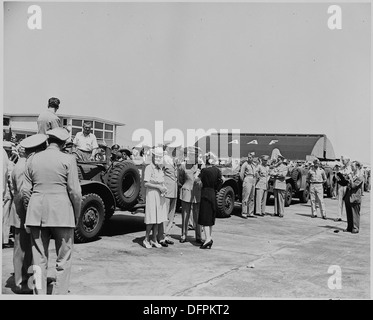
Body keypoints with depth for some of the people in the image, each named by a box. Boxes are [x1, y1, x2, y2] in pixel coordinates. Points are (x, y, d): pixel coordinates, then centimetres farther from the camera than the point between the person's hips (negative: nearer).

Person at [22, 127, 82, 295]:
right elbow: (74, 190, -8)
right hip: (61, 212, -4)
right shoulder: (67, 159, -4)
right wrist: (77, 215, 3)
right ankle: (60, 294, 8)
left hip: (36, 212, 4)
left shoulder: (33, 159, 8)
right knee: (63, 259, 7)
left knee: (39, 259, 11)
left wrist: (29, 211, 17)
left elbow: (25, 190, 7)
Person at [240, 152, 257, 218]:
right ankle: (244, 213, -7)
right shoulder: (245, 164, -6)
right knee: (245, 198, -9)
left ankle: (250, 213, 15)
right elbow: (241, 174, -7)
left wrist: (255, 180, 17)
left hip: (253, 181, 8)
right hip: (247, 181, -8)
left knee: (252, 198, 9)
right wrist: (243, 182, 0)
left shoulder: (253, 165, 14)